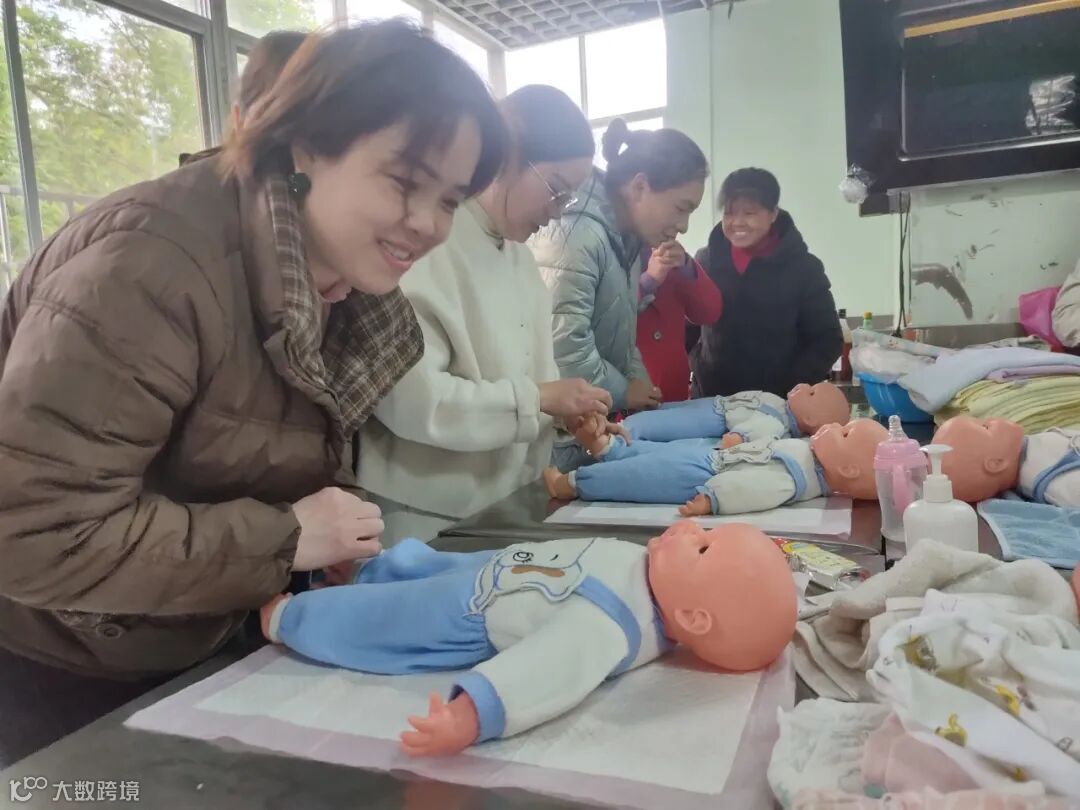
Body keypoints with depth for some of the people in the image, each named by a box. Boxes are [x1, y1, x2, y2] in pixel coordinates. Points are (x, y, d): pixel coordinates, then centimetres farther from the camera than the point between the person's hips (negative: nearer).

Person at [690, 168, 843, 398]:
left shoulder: (803, 268, -4)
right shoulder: (706, 261, 3)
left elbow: (827, 341, -2)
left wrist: (789, 391, -13)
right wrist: (692, 372, -2)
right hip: (711, 400, 2)